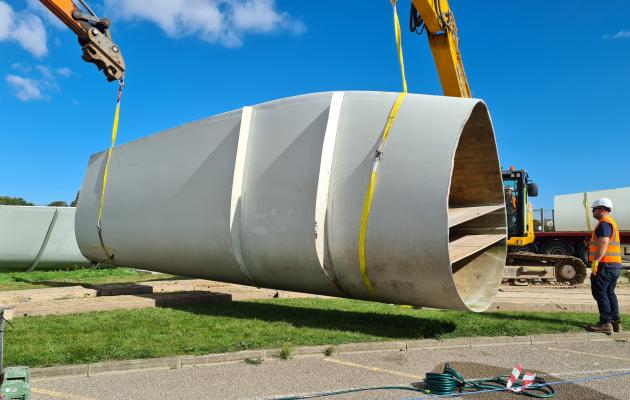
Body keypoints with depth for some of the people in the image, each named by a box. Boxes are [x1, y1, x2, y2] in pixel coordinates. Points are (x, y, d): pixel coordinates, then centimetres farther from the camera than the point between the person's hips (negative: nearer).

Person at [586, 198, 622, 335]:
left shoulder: (604, 223, -13)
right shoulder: (612, 223, 21)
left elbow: (604, 242, -25)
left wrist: (595, 261, -27)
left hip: (605, 264, -10)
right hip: (615, 265, 10)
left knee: (600, 293, -7)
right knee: (609, 293, 15)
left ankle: (605, 323, -6)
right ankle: (616, 322, 18)